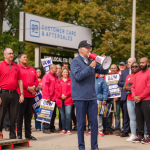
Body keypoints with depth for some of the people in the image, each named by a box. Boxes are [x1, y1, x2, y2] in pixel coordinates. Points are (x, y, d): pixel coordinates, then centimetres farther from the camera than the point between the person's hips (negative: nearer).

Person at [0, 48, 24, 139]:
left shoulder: (16, 67, 13)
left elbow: (20, 81, 14)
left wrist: (22, 94, 7)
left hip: (14, 94, 4)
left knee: (13, 116, 7)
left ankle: (13, 136, 15)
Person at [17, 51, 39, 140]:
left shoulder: (32, 69, 21)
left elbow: (36, 80, 17)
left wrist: (34, 87, -3)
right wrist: (28, 88, -13)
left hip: (31, 94, 6)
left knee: (29, 114, 9)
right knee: (20, 114, -4)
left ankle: (28, 134, 14)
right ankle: (19, 134, 1)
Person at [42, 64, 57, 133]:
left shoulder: (55, 77, 17)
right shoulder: (47, 76, -7)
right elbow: (45, 87, -14)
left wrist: (56, 97, 10)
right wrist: (47, 97, -18)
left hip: (54, 98, 8)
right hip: (48, 99, -8)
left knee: (53, 114, 11)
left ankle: (52, 128, 18)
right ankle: (45, 128, 1)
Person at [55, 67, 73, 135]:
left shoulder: (70, 81, 7)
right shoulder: (58, 81, 15)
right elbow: (56, 90, 7)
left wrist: (66, 95, -11)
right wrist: (60, 96, -8)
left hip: (68, 100, -3)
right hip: (60, 100, 3)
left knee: (68, 114, -14)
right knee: (62, 115, 7)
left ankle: (68, 129, -9)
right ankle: (63, 129, 15)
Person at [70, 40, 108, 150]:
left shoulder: (91, 61, 12)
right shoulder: (75, 61, -4)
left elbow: (104, 71, 13)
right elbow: (78, 76, -17)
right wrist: (90, 67, -18)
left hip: (92, 96, 5)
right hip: (80, 97, -5)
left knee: (94, 122, 5)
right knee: (81, 123, 3)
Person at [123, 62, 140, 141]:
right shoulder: (128, 76, 20)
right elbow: (124, 87, 25)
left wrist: (132, 88, -11)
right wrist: (125, 88, 1)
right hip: (129, 100, 6)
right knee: (132, 118, 9)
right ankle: (133, 135, 15)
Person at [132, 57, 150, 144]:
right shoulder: (137, 75, 16)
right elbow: (133, 87, 15)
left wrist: (140, 97, -13)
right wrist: (134, 96, -3)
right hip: (137, 101, 7)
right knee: (139, 118, 9)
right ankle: (140, 135, 15)